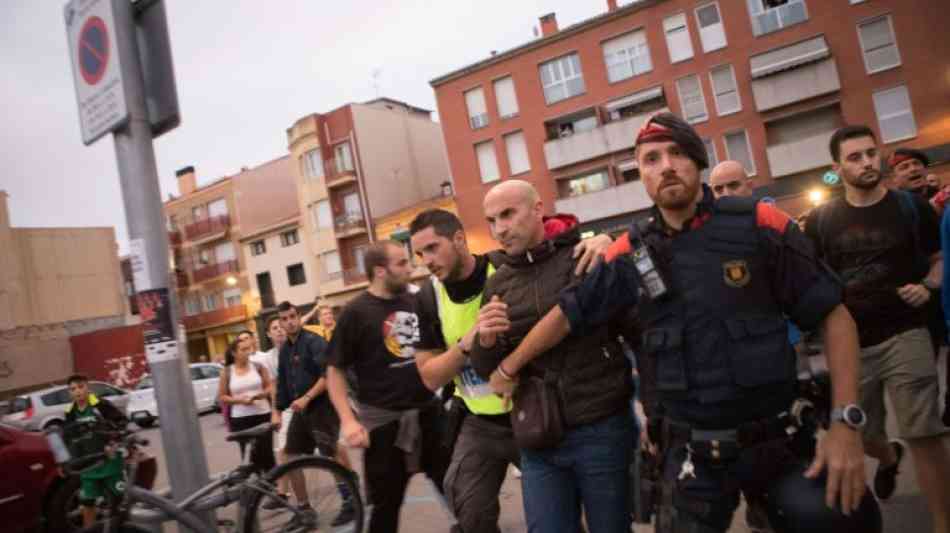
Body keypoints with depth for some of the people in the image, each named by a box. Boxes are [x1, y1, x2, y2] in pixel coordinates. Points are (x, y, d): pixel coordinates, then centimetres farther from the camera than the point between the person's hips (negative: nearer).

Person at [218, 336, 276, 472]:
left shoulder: (258, 367, 3)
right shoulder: (227, 372, 1)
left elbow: (270, 387, 6)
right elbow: (221, 397, 3)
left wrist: (261, 394, -15)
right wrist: (238, 400, -13)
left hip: (262, 415, 1)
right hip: (240, 419, 0)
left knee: (267, 453, 2)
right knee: (249, 456, -1)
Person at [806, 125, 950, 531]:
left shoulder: (911, 206, 0)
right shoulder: (820, 221, 2)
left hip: (903, 334, -2)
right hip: (850, 343, 2)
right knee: (860, 434, 15)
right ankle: (889, 457, 50)